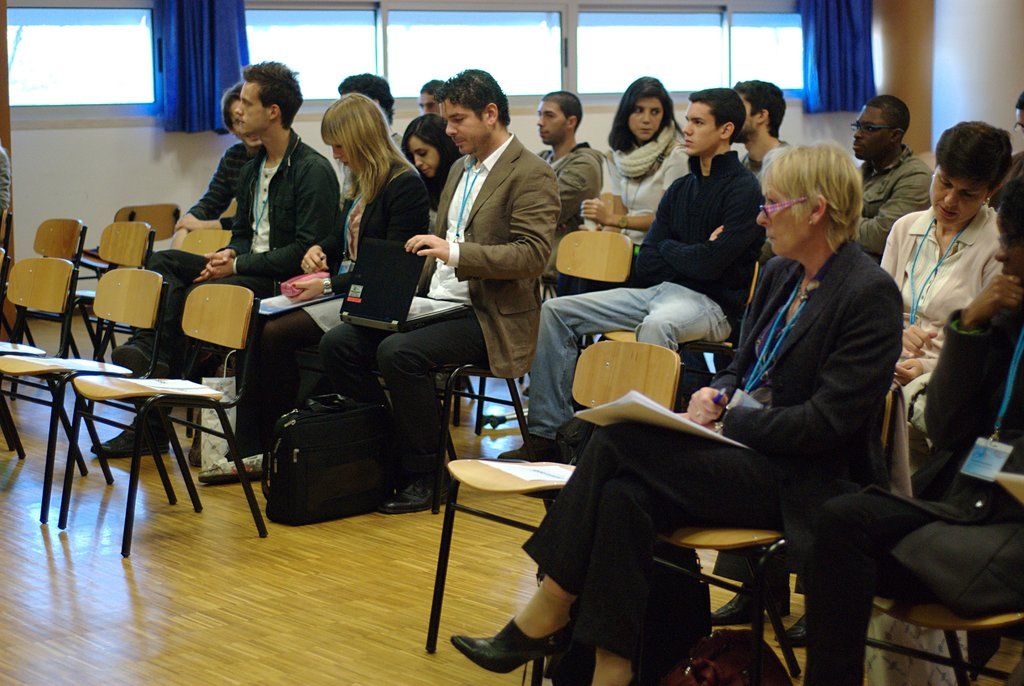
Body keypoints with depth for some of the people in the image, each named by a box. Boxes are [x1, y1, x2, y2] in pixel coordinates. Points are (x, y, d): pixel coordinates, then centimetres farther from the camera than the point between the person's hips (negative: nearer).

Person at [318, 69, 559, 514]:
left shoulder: (532, 176, -8)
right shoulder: (461, 169, 20)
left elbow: (532, 254, -19)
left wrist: (454, 252, -28)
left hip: (489, 318, -9)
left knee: (399, 352, -32)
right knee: (337, 344, -9)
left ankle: (421, 476, -19)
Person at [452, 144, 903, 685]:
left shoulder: (870, 294, -12)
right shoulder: (779, 275, 14)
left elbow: (827, 422, -16)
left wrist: (730, 420, -13)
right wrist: (715, 396, -1)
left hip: (804, 482, -8)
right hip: (744, 449, 8)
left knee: (620, 441, -22)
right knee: (624, 496, -24)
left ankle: (545, 616, -11)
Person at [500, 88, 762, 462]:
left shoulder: (743, 189, -8)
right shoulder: (681, 189, 16)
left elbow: (710, 264, -18)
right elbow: (646, 265, 11)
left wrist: (669, 249, 1)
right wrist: (692, 254, -5)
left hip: (710, 302, -8)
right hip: (657, 291, 8)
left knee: (656, 324, -42)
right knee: (556, 311, -2)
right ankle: (548, 433, -6)